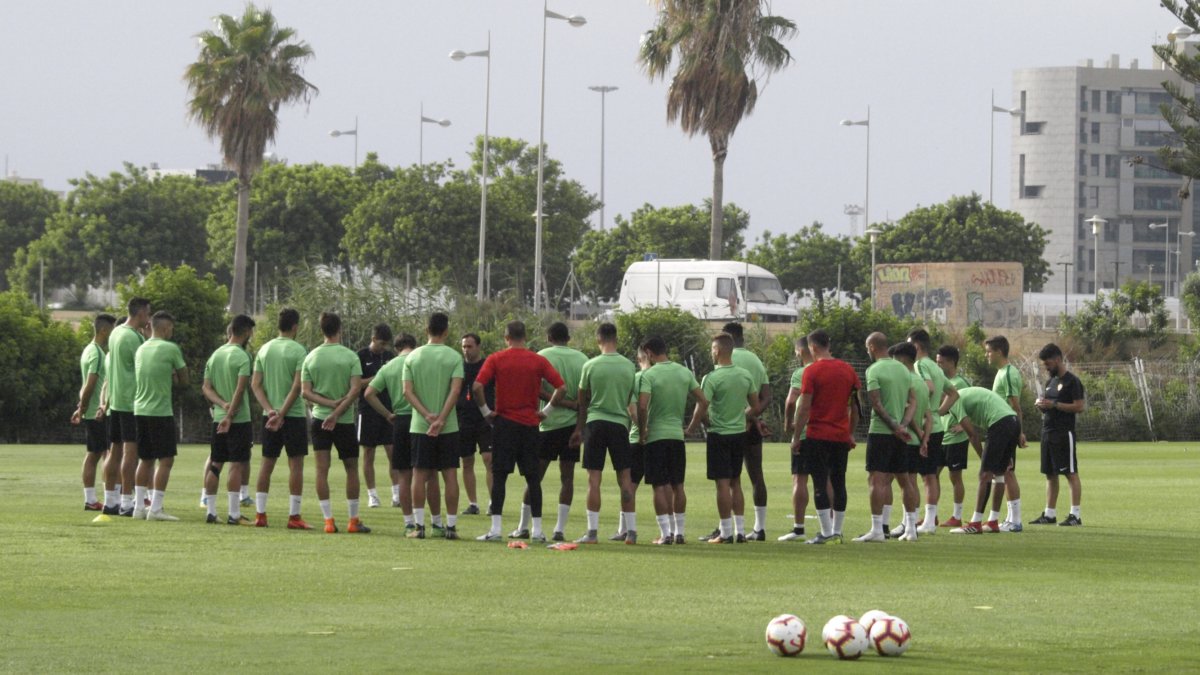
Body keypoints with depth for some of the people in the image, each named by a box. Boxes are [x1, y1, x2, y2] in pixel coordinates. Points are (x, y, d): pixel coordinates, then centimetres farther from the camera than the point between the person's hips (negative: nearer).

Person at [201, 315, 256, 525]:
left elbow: (206, 387, 8)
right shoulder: (242, 357, -11)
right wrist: (230, 414, -18)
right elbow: (240, 389, -19)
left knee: (215, 464, 11)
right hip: (239, 420, -7)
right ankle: (234, 514, -8)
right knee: (237, 465, -6)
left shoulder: (215, 355, 11)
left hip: (218, 418, 7)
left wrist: (222, 404, -5)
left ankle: (211, 511, 12)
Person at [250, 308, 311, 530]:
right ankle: (294, 516, -4)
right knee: (296, 464, -1)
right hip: (294, 413, -5)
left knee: (267, 463, 11)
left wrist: (270, 410, -4)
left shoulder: (264, 349, 8)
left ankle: (260, 514, 9)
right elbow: (297, 386, -16)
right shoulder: (297, 351, -8)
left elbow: (255, 384, 4)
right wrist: (282, 413, -14)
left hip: (269, 415, 5)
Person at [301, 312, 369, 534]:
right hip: (345, 420, -2)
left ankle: (328, 520, -5)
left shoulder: (311, 357, 2)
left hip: (319, 418, 2)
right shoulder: (350, 357, -6)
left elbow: (305, 392, -3)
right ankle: (353, 520, 12)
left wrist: (330, 404, -8)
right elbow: (355, 390, -14)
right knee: (351, 468, 10)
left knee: (322, 469, 1)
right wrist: (337, 412, -13)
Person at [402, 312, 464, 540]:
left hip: (419, 426, 1)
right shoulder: (454, 357, -3)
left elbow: (407, 391, -5)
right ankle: (451, 526, 3)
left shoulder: (413, 357, 3)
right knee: (450, 475, 4)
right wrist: (441, 419, -14)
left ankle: (419, 525, 3)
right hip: (448, 426, -1)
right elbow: (455, 390, -13)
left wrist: (427, 415, -10)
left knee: (420, 475, 5)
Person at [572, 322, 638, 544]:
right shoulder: (629, 366, 3)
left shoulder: (590, 366, -4)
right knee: (625, 478, 7)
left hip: (595, 423, -2)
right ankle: (629, 530, 6)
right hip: (620, 424, 2)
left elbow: (582, 401, 6)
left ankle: (592, 531, -4)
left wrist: (579, 428, 17)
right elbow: (629, 400, 13)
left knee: (594, 479, -1)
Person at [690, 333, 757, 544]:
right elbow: (755, 406, 10)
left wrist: (693, 427, 1)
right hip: (740, 433, 6)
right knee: (735, 483, 13)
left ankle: (726, 532, -5)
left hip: (718, 435, -6)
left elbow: (701, 410, -17)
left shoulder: (712, 378, -15)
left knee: (723, 483, -5)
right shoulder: (745, 376, 4)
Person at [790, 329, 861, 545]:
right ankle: (837, 532, 12)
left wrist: (796, 437, -5)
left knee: (820, 483, -3)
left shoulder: (812, 371, -9)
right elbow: (855, 406, 11)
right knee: (838, 482, 10)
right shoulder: (848, 370, 7)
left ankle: (826, 533, -7)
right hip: (842, 437, 5)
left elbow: (804, 407, -11)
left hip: (818, 436, -5)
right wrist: (851, 433, 19)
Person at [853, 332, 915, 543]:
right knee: (886, 480, 13)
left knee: (876, 479, -6)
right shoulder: (903, 369, 13)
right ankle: (882, 527, 14)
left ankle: (876, 529, -11)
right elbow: (913, 401, 10)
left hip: (880, 431, -7)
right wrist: (903, 425, -1)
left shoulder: (874, 370, -10)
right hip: (898, 434, 7)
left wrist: (895, 427, -10)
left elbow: (876, 404, -15)